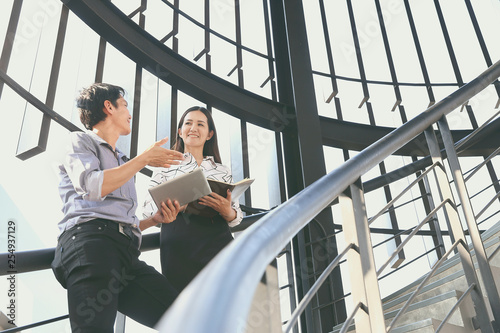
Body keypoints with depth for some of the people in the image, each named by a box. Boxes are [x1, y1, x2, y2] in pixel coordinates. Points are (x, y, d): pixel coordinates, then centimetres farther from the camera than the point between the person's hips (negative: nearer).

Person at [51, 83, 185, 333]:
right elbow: (93, 187, -5)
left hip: (127, 253, 7)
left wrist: (154, 219, 14)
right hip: (91, 239, -7)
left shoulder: (122, 162, 38)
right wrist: (145, 158, 3)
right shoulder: (79, 140, 17)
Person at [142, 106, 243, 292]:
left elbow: (236, 218, 15)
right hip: (178, 244, -1)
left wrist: (226, 211, -8)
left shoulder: (222, 171, 21)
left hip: (217, 241, 2)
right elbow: (147, 211, 6)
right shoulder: (166, 167, 16)